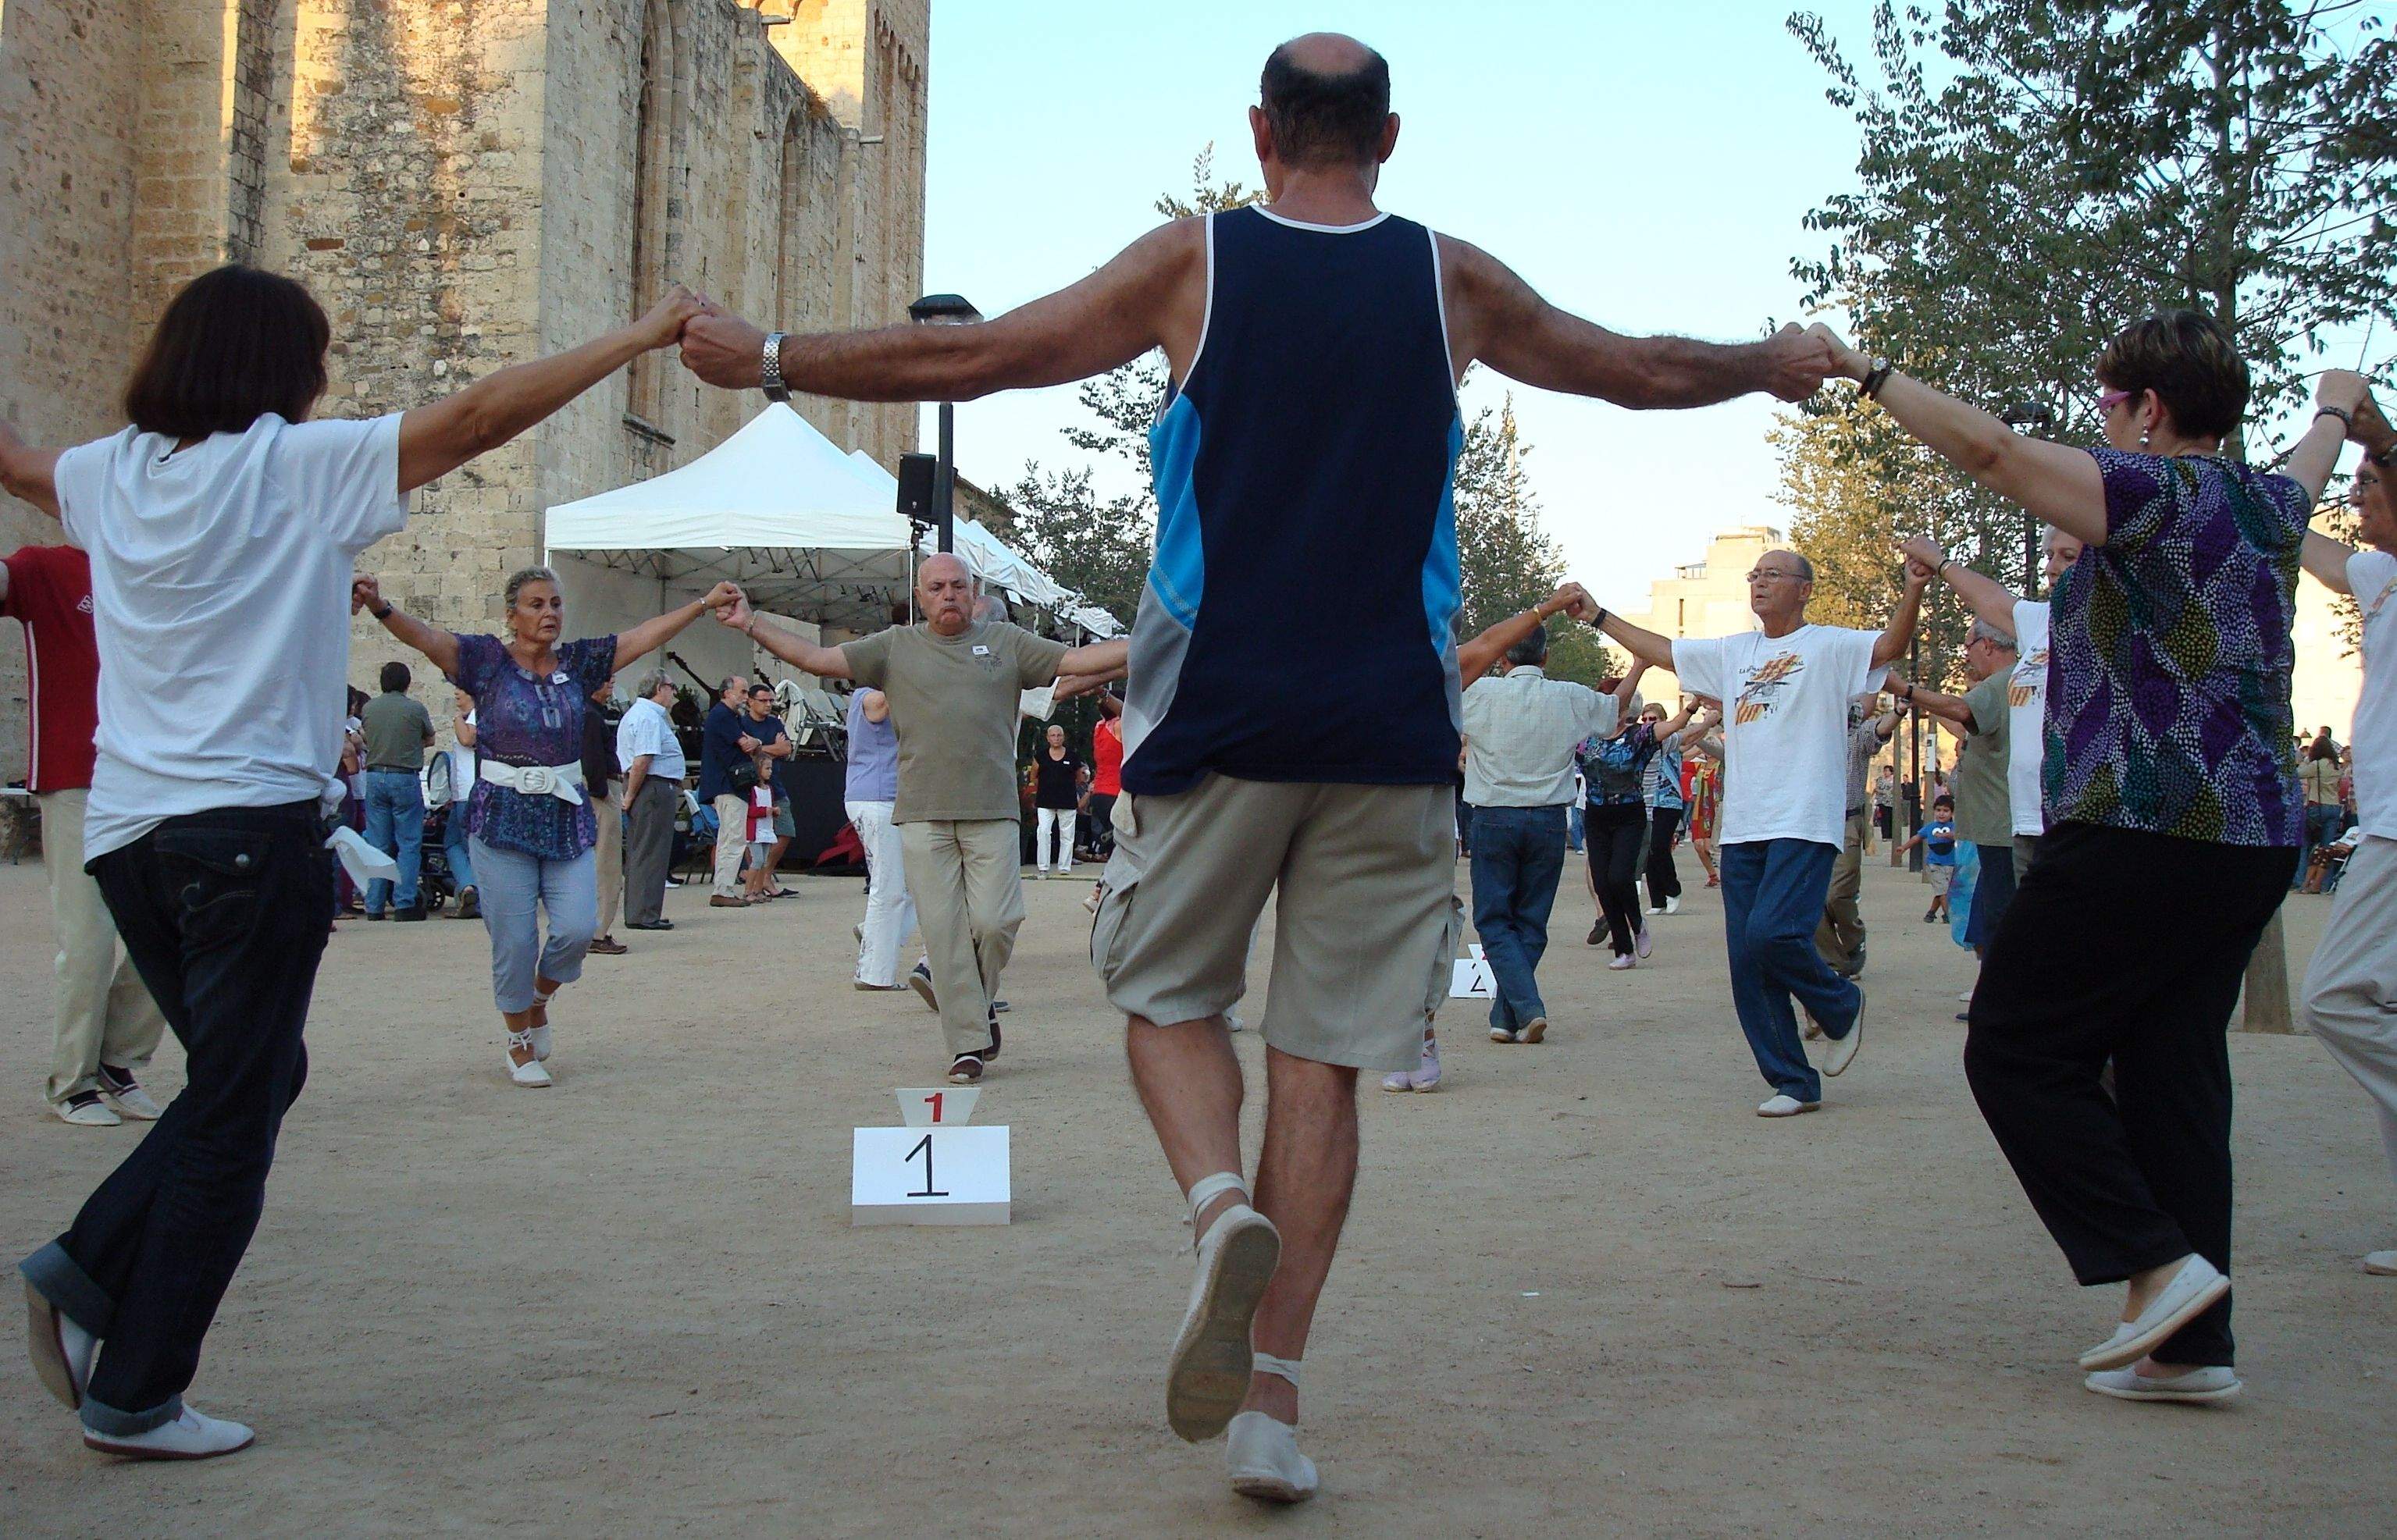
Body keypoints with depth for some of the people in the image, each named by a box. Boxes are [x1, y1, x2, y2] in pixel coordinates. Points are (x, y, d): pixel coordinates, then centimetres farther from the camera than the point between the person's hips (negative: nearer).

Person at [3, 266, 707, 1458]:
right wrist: (637, 338, -5)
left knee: (247, 1076, 21)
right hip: (251, 824, -7)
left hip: (126, 830, 7)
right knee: (235, 1111, 3)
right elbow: (476, 417, -11)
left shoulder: (110, 475, 10)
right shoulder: (295, 466, -7)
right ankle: (137, 1396, 7)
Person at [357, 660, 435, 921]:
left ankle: (375, 907, 8)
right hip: (405, 778, -4)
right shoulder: (415, 708, -6)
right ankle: (404, 904, -4)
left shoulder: (368, 708, 4)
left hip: (374, 777, 4)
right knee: (409, 845, 1)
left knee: (377, 845, 8)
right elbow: (429, 739, 8)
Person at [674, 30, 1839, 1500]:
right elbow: (1652, 371, 20)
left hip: (1217, 707, -1)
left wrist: (767, 359, 14)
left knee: (1168, 993, 15)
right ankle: (1273, 1394, 4)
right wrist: (1784, 364, 40)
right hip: (1390, 721, 2)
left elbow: (967, 357, 1)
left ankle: (1224, 1206, -15)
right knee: (1325, 1055, 6)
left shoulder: (1193, 261, 1)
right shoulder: (1455, 281, 6)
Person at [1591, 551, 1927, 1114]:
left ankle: (1841, 1007, 9)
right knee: (1747, 963, 2)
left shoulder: (1829, 647, 1)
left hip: (1805, 825, -6)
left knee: (1773, 933, -22)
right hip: (1741, 830, 7)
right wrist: (1601, 617, 23)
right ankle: (1793, 1083, 11)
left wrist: (1913, 590, -32)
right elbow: (1659, 651, 26)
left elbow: (1889, 646, -16)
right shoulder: (1733, 652, 19)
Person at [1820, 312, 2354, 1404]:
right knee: (2175, 1070, 9)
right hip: (2256, 840, 9)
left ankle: (2157, 1259, -8)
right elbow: (2311, 469, 39)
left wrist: (1867, 373, -7)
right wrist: (2334, 411, 61)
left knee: (2018, 1049, -1)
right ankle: (2191, 1342, 7)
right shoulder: (2270, 503, 15)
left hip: (2142, 831, -9)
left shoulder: (2155, 493, -9)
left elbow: (1990, 449, -17)